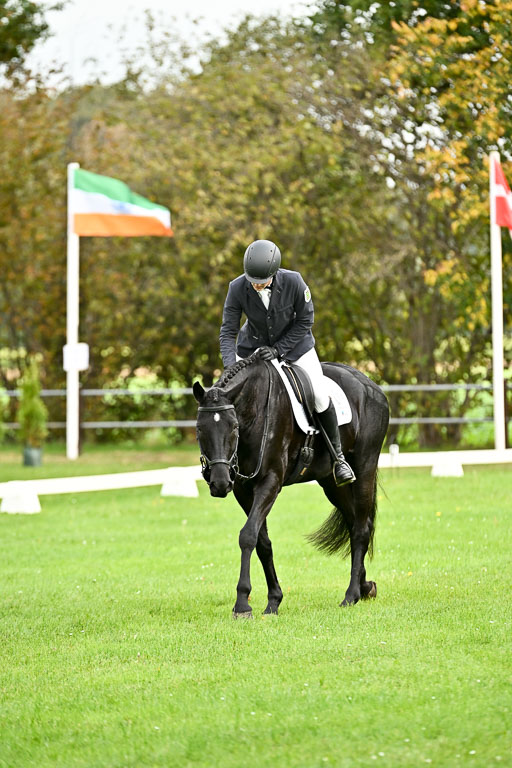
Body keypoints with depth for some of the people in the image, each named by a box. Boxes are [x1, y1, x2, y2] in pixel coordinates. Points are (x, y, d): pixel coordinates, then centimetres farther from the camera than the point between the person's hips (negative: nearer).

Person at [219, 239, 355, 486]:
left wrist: (278, 349, -23)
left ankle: (337, 455, 11)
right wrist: (230, 366, -34)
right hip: (253, 346, 1)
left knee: (319, 397, -9)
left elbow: (305, 321, -15)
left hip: (293, 343, -1)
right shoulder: (237, 289, -24)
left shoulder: (293, 283, -27)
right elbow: (228, 332, -20)